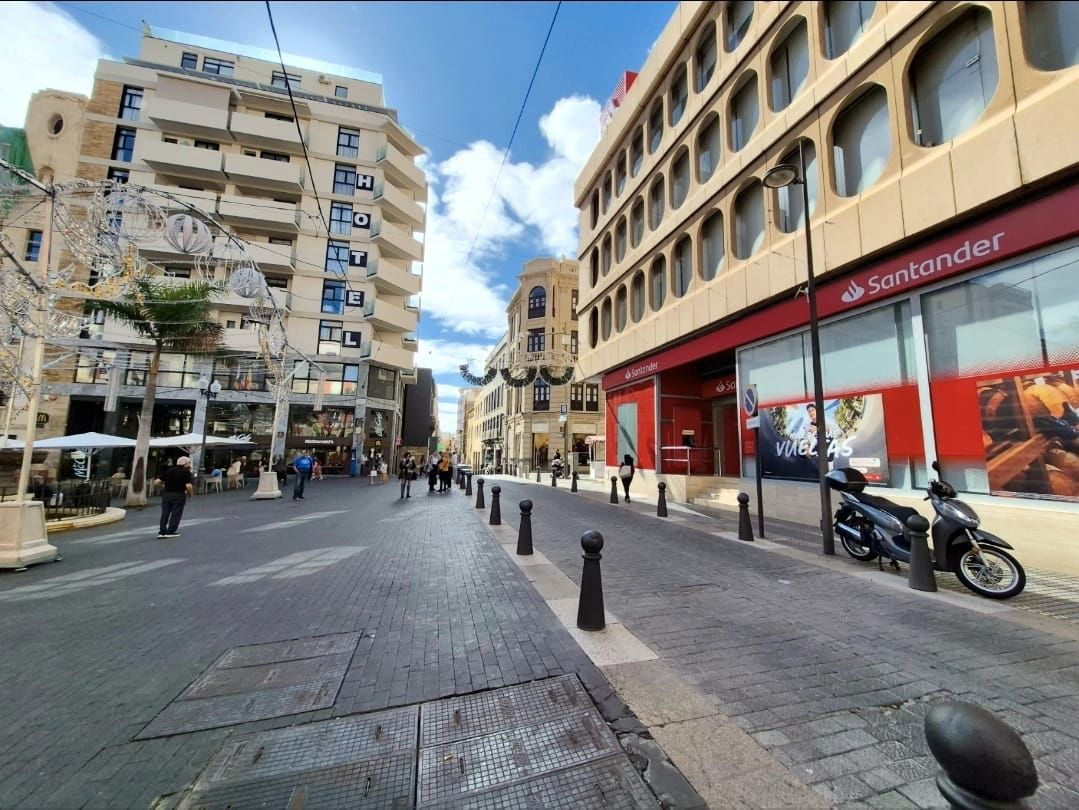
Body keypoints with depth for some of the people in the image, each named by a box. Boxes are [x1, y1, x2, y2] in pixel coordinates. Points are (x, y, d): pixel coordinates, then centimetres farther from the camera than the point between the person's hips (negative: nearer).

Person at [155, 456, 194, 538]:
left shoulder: (169, 470, 9)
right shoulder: (186, 472, -8)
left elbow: (157, 482, 8)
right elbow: (188, 486, -18)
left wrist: (164, 487, 24)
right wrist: (191, 493, -1)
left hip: (166, 494, 5)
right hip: (179, 495, -5)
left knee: (165, 513, 14)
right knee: (176, 513, 4)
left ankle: (162, 532, 16)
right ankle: (170, 531, 7)